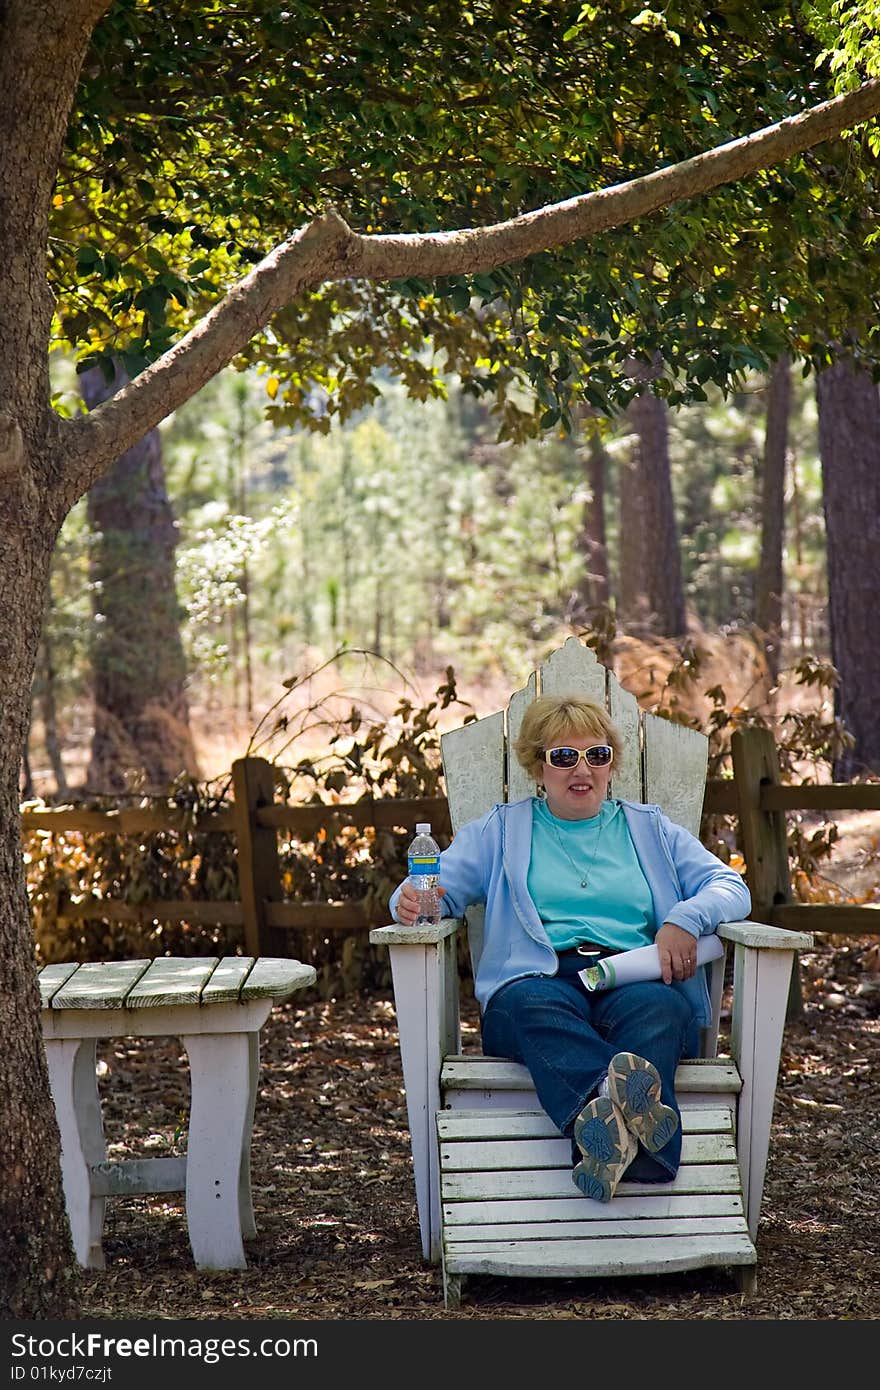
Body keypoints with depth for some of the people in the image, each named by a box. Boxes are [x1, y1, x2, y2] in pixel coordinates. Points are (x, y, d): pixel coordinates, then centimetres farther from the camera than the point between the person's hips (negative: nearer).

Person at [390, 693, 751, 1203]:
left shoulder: (650, 829, 27)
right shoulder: (501, 830, 26)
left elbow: (732, 887, 18)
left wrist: (686, 918, -5)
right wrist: (414, 901, -10)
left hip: (634, 982, 1)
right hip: (541, 981, -1)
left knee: (657, 1007, -37)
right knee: (533, 1003, -39)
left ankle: (600, 1128, -67)